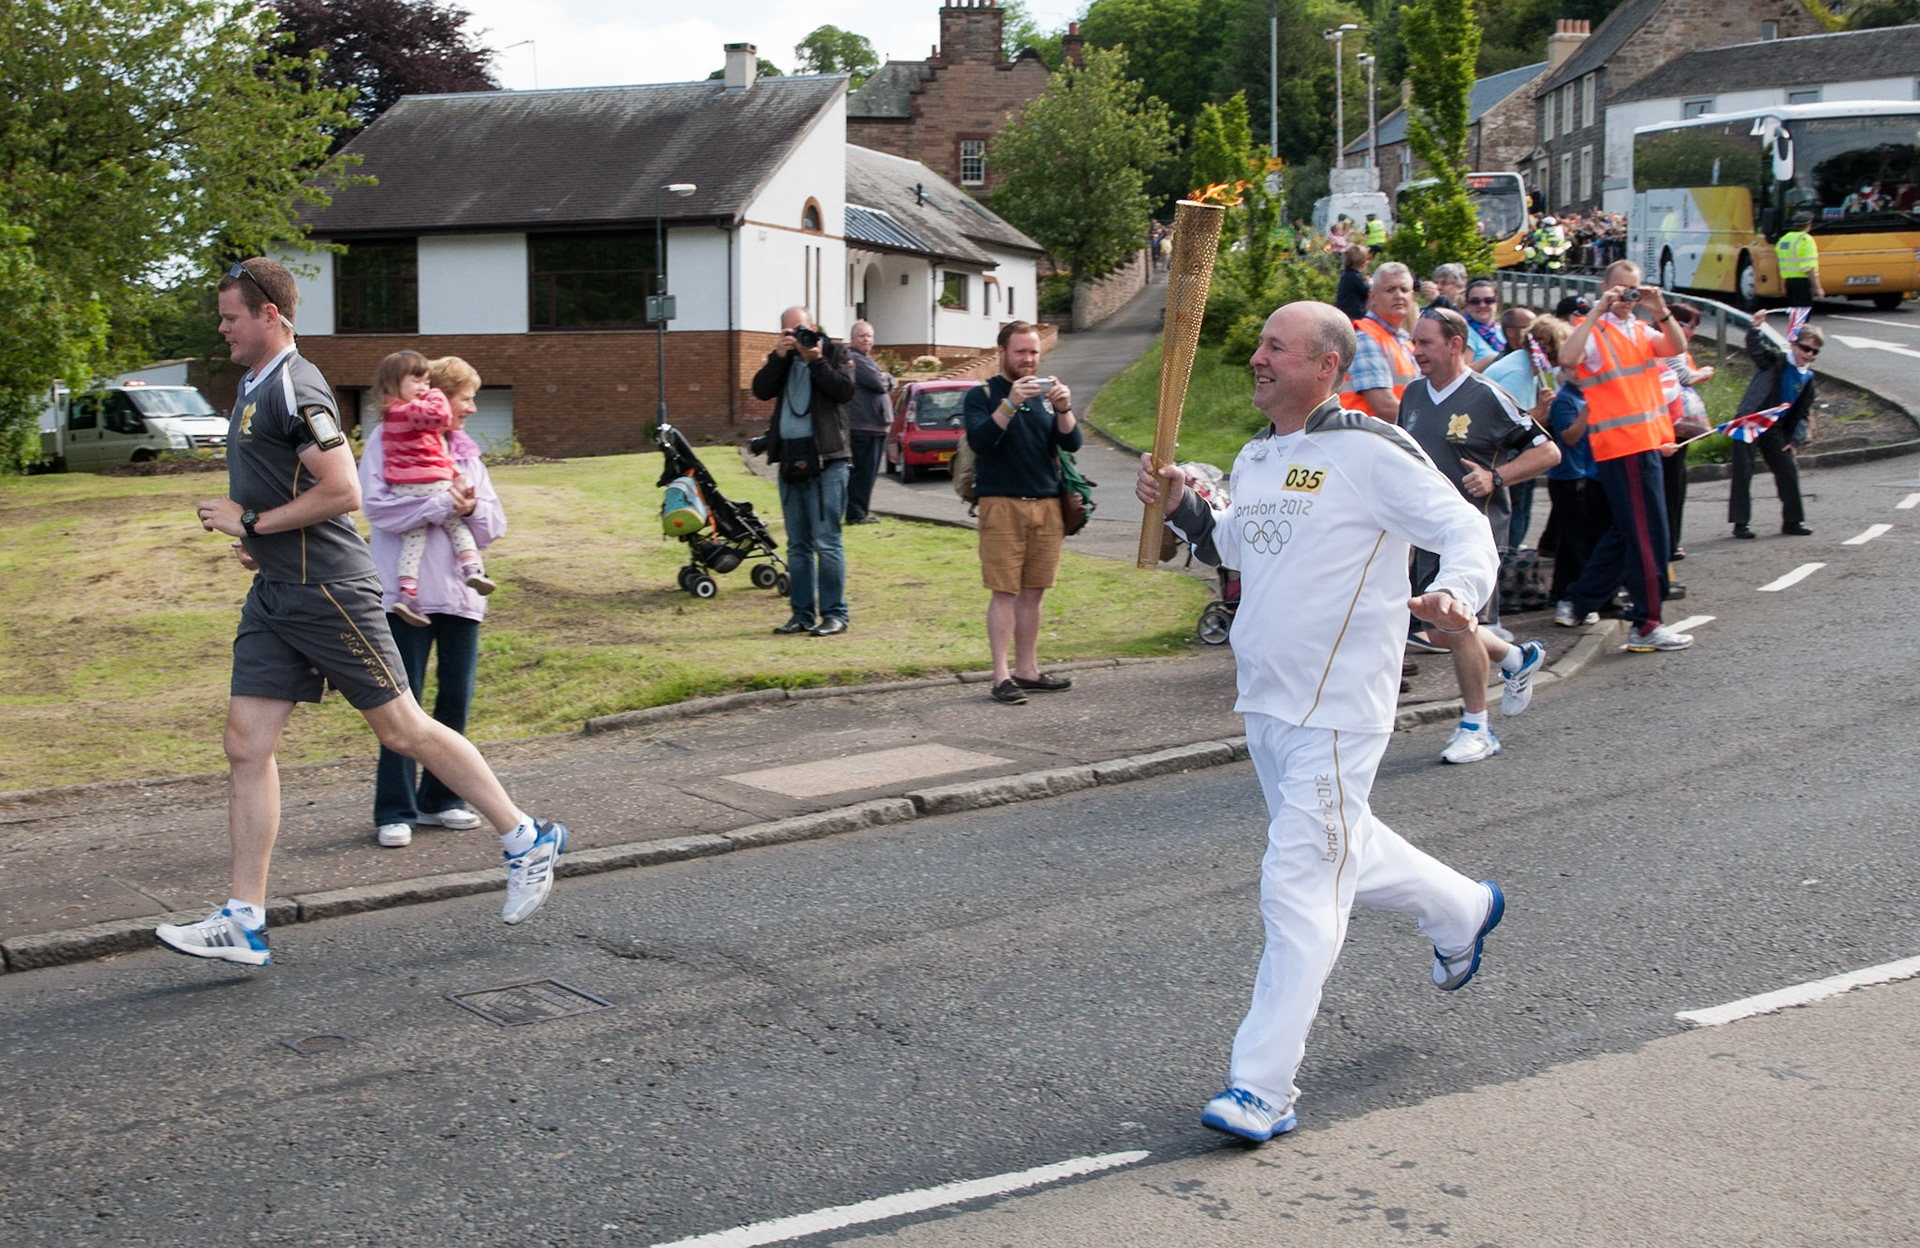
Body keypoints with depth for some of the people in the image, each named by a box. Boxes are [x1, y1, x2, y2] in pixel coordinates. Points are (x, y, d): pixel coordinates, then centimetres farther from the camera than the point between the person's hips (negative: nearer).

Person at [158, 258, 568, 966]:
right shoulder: (254, 388, 17)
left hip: (327, 592, -10)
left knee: (403, 729, -2)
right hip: (274, 593, 10)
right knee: (246, 745, 2)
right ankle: (244, 923, 5)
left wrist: (252, 522, -15)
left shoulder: (296, 389, -14)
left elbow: (342, 492, -23)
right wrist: (260, 539, 14)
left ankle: (528, 840, 13)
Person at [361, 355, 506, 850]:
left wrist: (471, 508, -10)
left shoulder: (465, 450, 16)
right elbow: (375, 505, -15)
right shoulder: (387, 440, 0)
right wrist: (443, 503, -16)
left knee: (457, 698, 9)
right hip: (407, 591, -6)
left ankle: (438, 799, 22)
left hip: (460, 592, 6)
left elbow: (494, 526, 11)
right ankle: (395, 812, 2)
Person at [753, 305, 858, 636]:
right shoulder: (782, 359, 15)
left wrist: (816, 361, -12)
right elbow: (761, 390, 0)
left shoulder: (836, 352, 4)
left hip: (826, 460, -5)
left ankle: (835, 613, -2)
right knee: (797, 545, 10)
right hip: (790, 459, 5)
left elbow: (845, 390, -11)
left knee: (826, 542, -8)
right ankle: (802, 613, 16)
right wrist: (779, 356, -8)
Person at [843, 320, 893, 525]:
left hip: (876, 425, 10)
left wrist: (885, 379, -3)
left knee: (868, 472, 14)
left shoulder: (867, 360, 23)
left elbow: (889, 384, 17)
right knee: (863, 471, -8)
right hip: (862, 425, -10)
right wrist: (885, 378, 2)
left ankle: (862, 510, 21)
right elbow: (878, 383, -18)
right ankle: (856, 513, -5)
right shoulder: (854, 359, -10)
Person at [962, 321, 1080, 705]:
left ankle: (1027, 670, 14)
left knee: (1033, 592, 7)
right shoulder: (982, 395, 3)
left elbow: (1072, 444, 3)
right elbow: (979, 440, -15)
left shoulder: (1046, 394, 15)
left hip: (1047, 504, 4)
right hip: (1001, 504, -4)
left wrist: (1063, 409, -16)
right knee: (1004, 592, -6)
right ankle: (1002, 676, -5)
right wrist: (1010, 404, -26)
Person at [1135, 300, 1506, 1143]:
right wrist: (1179, 507, 10)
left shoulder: (1372, 453, -13)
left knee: (1299, 889, -10)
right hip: (1264, 701, 9)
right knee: (1340, 845, 24)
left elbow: (1467, 530, -14)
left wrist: (1454, 594, -34)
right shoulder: (1255, 458, 12)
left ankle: (1262, 1089, -7)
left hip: (1337, 710, -9)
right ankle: (1461, 910, 51)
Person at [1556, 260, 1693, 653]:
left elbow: (1677, 348, 1)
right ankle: (1646, 626, -6)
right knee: (1647, 534, -9)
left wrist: (1660, 311, -12)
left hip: (1646, 442, 9)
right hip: (1621, 445, -9)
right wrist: (1598, 311, -25)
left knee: (1628, 530, 17)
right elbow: (1567, 358, -27)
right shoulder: (1595, 330, -6)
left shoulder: (1641, 330, 17)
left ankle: (1582, 600, 29)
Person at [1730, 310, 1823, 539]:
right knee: (1743, 473, -5)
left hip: (1775, 428, 5)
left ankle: (1793, 520, 17)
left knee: (1788, 470, 4)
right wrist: (1756, 328, -43)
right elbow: (1755, 347, -23)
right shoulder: (1774, 361, -5)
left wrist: (1796, 440, 2)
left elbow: (1803, 413, 12)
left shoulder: (1809, 379, 9)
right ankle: (1741, 522, 1)